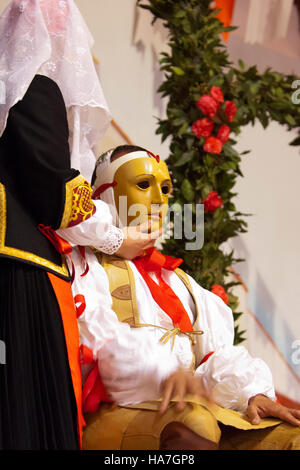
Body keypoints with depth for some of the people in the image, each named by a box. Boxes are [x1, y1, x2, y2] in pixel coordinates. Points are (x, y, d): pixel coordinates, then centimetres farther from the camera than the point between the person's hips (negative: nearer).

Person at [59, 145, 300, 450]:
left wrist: (252, 392, -3)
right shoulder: (83, 265, 10)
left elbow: (215, 351, 18)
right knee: (194, 423, -38)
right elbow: (100, 334, -11)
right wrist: (164, 372, -29)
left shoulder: (175, 279, 31)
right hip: (113, 413, -6)